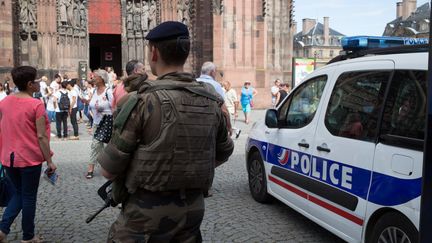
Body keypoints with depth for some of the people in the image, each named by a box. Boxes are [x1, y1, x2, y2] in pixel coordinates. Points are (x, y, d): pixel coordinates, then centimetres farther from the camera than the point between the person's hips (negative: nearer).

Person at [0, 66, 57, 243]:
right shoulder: (36, 105, -16)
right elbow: (41, 137, -16)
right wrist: (49, 161, -9)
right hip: (29, 158, -5)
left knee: (19, 193, 22)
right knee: (29, 197, 9)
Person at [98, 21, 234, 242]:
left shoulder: (142, 102, -17)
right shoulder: (211, 102, -1)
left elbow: (108, 170, -12)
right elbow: (224, 152, 14)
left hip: (147, 211, -5)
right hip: (193, 209, 5)